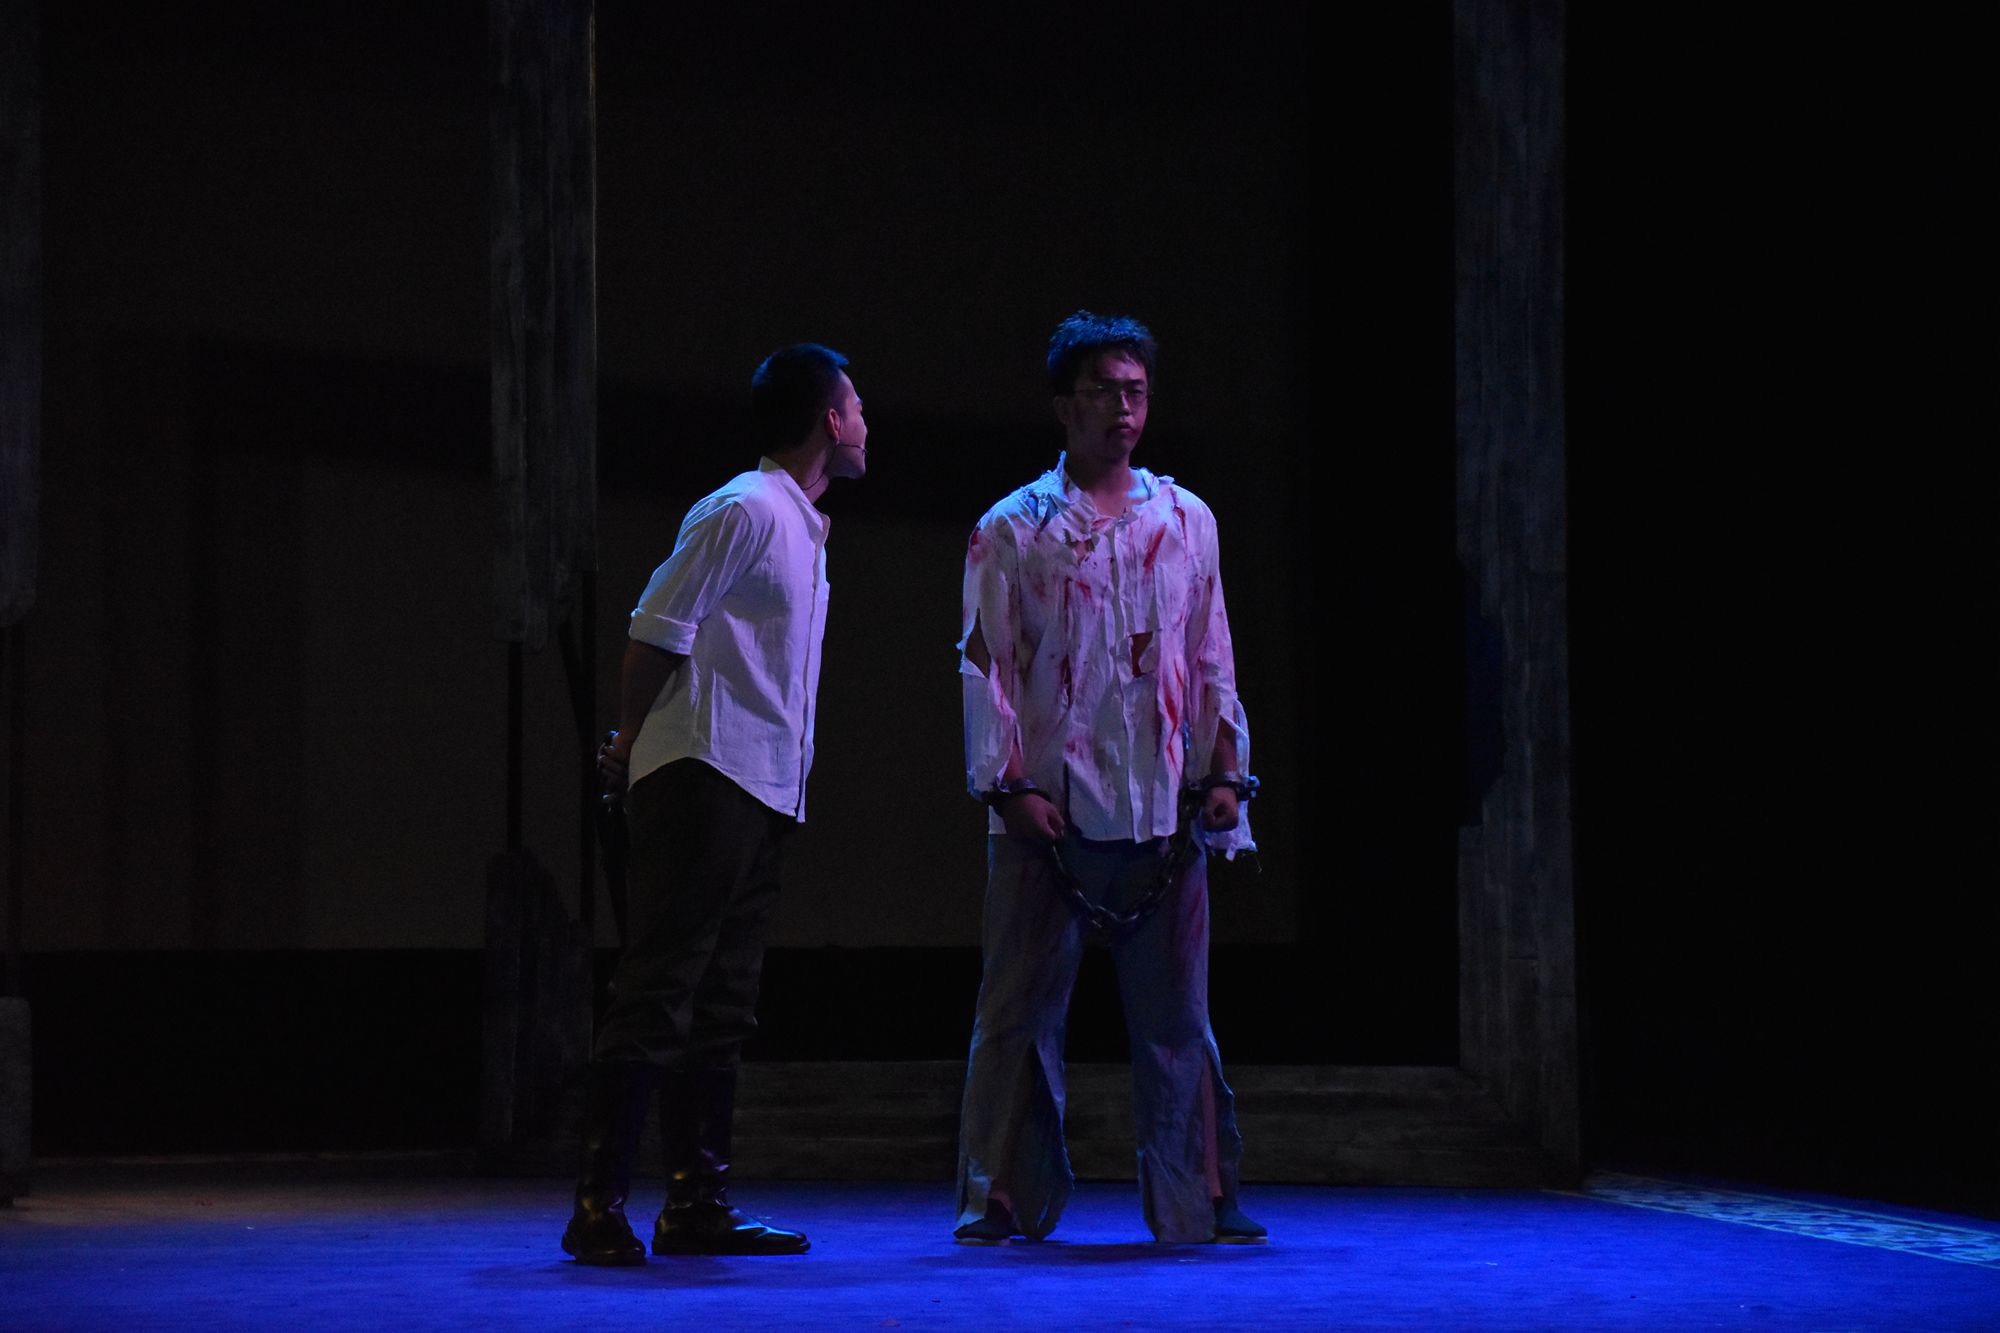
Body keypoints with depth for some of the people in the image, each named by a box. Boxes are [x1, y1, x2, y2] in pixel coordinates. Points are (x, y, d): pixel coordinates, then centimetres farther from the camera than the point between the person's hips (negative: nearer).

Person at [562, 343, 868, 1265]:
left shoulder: (800, 527, 21)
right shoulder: (743, 511, -9)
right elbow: (658, 629, -12)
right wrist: (630, 743, -4)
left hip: (758, 793, 10)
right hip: (705, 777, -10)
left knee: (721, 1005, 9)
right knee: (657, 992, -11)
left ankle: (697, 1206, 12)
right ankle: (599, 1206, -11)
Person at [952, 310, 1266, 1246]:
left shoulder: (1186, 521, 13)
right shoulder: (1012, 531, 3)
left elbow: (1210, 658, 16)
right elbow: (986, 665, 1)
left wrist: (1223, 769, 8)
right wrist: (1008, 783, -7)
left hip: (1162, 808, 2)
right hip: (1050, 812, -2)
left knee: (1175, 1010, 4)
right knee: (1021, 1009, 0)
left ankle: (1194, 1198, 11)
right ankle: (1004, 1199, 7)